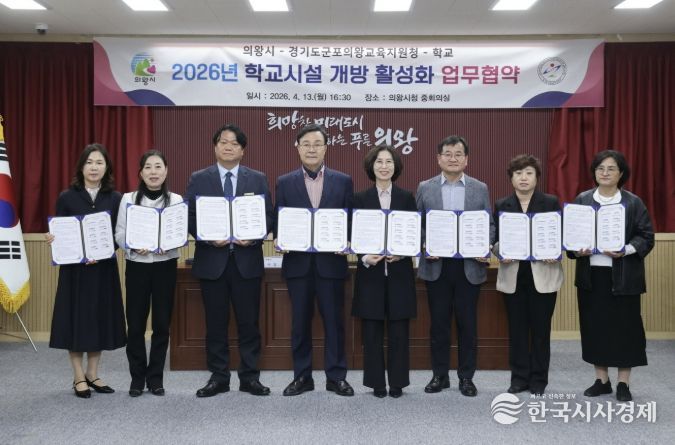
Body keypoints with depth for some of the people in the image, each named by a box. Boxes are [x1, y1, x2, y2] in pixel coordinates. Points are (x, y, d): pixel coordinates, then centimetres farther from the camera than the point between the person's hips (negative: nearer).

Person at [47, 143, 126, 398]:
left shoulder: (115, 199, 1)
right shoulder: (67, 198, -1)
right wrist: (51, 240, -20)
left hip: (104, 268, 2)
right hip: (74, 268, -1)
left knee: (100, 318, 7)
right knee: (75, 318, 2)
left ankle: (92, 374, 22)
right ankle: (79, 378, 15)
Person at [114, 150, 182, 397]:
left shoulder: (176, 200, 3)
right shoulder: (128, 199, 3)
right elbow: (119, 234, 1)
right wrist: (134, 246, -17)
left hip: (165, 266, 0)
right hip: (137, 265, 0)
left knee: (162, 323, 5)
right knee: (135, 323, 3)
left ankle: (156, 377, 18)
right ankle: (137, 377, 18)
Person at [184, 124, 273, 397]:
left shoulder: (258, 179, 6)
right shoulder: (198, 179, 5)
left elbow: (268, 216, 4)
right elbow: (190, 217, 2)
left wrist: (252, 237, -14)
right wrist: (209, 238, -15)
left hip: (247, 260, 0)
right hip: (212, 260, 0)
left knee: (249, 321, 6)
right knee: (216, 322, 8)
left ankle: (250, 377, 18)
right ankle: (218, 377, 20)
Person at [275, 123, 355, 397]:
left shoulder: (343, 181, 6)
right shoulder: (284, 183, 7)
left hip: (331, 261, 0)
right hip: (298, 262, 1)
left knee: (334, 320, 4)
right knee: (300, 322, 8)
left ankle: (336, 377, 17)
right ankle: (302, 377, 20)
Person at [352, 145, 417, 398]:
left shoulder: (406, 198, 6)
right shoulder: (361, 198, 4)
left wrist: (402, 253, -13)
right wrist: (364, 258, -15)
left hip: (399, 272, 1)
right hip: (370, 272, 0)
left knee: (398, 330, 4)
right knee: (372, 331, 4)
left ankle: (397, 382, 16)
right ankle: (377, 382, 16)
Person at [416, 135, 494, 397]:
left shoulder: (480, 189, 6)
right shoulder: (425, 188, 5)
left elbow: (489, 225, 6)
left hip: (469, 266, 0)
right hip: (436, 266, 0)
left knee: (467, 324, 6)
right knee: (439, 323, 7)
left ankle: (466, 377, 19)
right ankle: (439, 375, 20)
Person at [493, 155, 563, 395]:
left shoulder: (551, 202, 2)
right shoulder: (501, 205, 6)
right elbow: (495, 239, 5)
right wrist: (500, 253, -14)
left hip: (543, 274, -1)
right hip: (513, 275, 2)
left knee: (540, 328, 5)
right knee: (517, 328, 7)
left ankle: (538, 379, 18)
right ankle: (519, 378, 19)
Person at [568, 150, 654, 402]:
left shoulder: (633, 203, -1)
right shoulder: (582, 200, 5)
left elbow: (646, 237, -2)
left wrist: (625, 251, -19)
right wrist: (577, 250, -12)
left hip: (623, 276, -2)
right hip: (590, 275, 2)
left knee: (624, 326, 3)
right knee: (595, 326, 8)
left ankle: (623, 383, 16)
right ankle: (601, 380, 22)